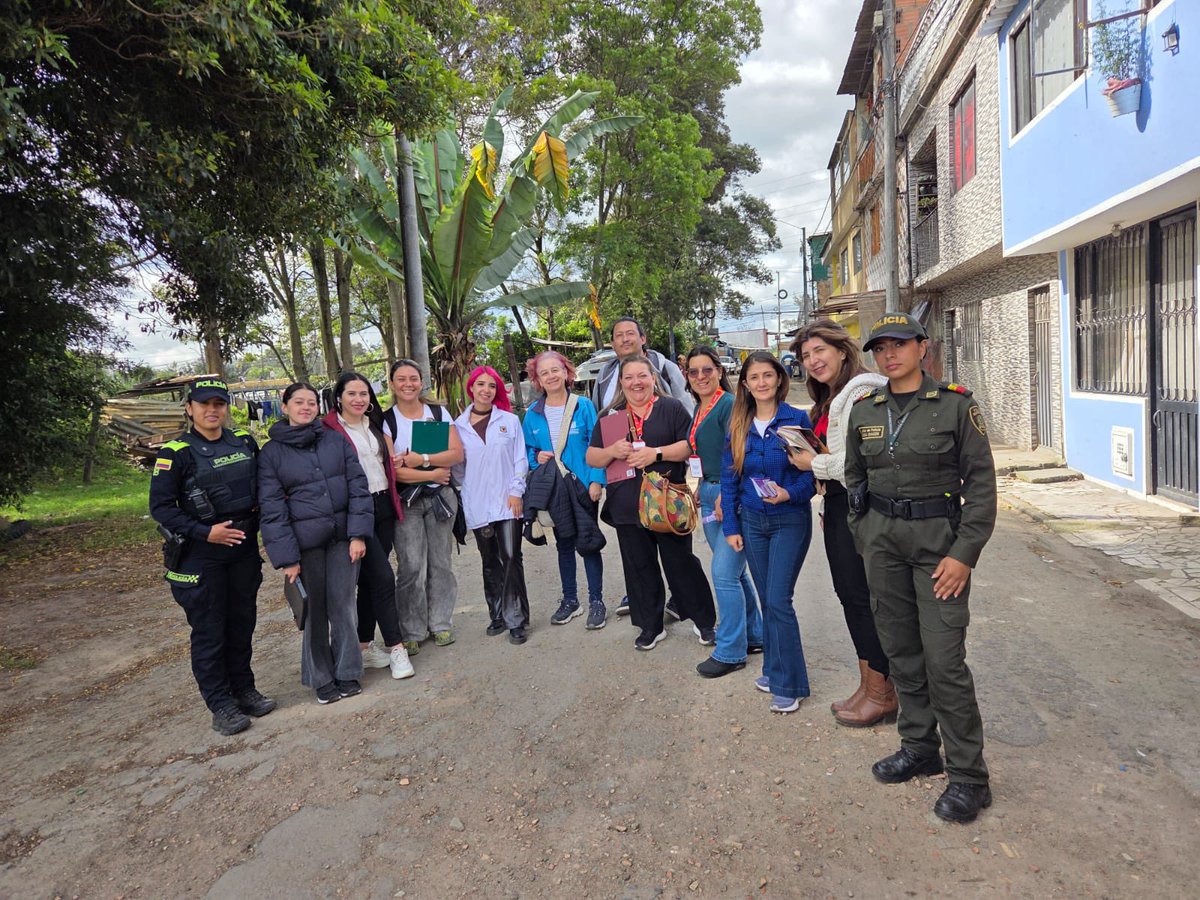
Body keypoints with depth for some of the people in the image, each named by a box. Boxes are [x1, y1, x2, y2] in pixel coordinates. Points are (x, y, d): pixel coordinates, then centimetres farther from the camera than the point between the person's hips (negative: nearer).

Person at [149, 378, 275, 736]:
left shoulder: (245, 442, 5)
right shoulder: (176, 453, -9)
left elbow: (263, 484, 18)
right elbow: (160, 506, -10)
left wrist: (262, 523, 5)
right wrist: (205, 532, -18)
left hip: (244, 549, 5)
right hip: (201, 556, -5)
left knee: (242, 623, 15)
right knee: (209, 631, 4)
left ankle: (244, 689, 30)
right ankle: (220, 705, 15)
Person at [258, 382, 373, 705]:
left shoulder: (336, 440, 5)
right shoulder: (272, 453, 1)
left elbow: (357, 486, 2)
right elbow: (272, 508, -3)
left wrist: (358, 534, -6)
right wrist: (287, 557, -9)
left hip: (342, 537, 1)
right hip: (305, 542, -1)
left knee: (343, 606, 6)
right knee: (315, 610, 6)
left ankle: (347, 673, 23)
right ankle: (322, 679, 24)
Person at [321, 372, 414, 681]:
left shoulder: (374, 425, 14)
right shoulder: (329, 429, -8)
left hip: (383, 506, 7)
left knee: (369, 578, 12)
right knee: (383, 577, -11)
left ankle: (365, 645, 22)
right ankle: (395, 648, -2)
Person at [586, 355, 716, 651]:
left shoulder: (672, 408, 2)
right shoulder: (611, 416, 12)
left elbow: (689, 445, -7)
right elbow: (591, 458, 10)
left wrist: (655, 453, -19)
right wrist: (612, 451, -11)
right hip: (627, 506, 3)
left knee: (681, 562, 3)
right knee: (639, 567, 10)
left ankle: (704, 621, 21)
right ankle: (650, 626, 25)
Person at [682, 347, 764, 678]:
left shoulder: (730, 404, -12)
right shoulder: (699, 410, 14)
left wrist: (725, 495, -19)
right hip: (710, 495, 9)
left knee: (724, 573, -6)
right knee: (734, 571, 16)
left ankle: (730, 651, 7)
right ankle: (755, 635, 31)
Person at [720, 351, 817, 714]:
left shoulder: (797, 419, -8)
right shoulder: (737, 426, 4)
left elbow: (812, 472, -7)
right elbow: (729, 479, 7)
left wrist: (790, 494, -25)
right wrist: (731, 526, 3)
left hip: (790, 520, -4)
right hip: (752, 521, 4)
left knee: (778, 601, -7)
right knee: (767, 600, 12)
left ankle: (788, 684, 6)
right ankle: (775, 669, 27)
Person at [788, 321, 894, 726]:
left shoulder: (861, 393, -16)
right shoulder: (828, 397, 16)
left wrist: (813, 464, -12)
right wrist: (827, 506, 15)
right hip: (838, 505, 10)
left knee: (862, 597, -1)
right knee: (848, 594, 15)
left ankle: (882, 694, 14)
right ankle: (868, 685, 28)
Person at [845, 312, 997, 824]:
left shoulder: (955, 404, -6)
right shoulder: (864, 412, 6)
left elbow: (981, 482, -7)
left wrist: (964, 554, -13)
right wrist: (864, 541, 9)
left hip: (939, 539, -4)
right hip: (881, 538, 5)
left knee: (944, 658, -5)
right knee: (901, 650, 13)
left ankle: (967, 776, 10)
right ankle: (919, 748, 29)